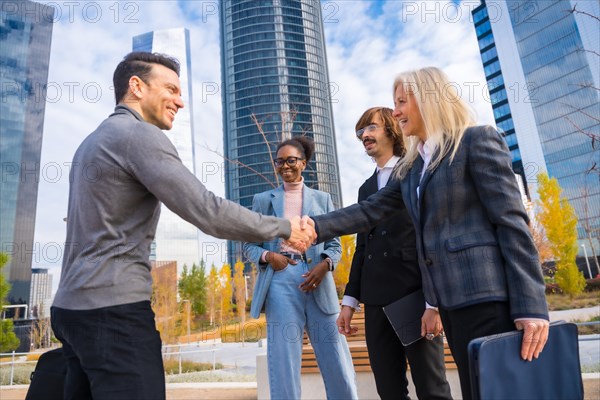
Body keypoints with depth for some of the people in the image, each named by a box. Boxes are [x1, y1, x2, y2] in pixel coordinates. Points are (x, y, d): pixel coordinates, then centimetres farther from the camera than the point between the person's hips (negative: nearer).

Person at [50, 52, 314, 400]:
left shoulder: (94, 140, 18)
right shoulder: (140, 134, -12)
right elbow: (208, 212, -20)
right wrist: (283, 228, -10)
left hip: (75, 305, 10)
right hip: (114, 309, -10)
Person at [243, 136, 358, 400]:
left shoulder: (322, 198, 15)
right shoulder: (263, 200, 13)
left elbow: (334, 244, 10)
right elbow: (249, 245, 11)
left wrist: (325, 265, -11)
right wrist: (267, 256, -9)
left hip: (316, 280, 1)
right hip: (280, 281, -1)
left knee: (337, 361, 1)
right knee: (284, 359, 2)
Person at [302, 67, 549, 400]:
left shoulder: (477, 140, -5)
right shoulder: (412, 166, 16)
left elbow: (512, 222, -11)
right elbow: (370, 210, 11)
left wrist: (531, 305, -17)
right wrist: (317, 226, -2)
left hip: (485, 292, -7)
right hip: (450, 297, 7)